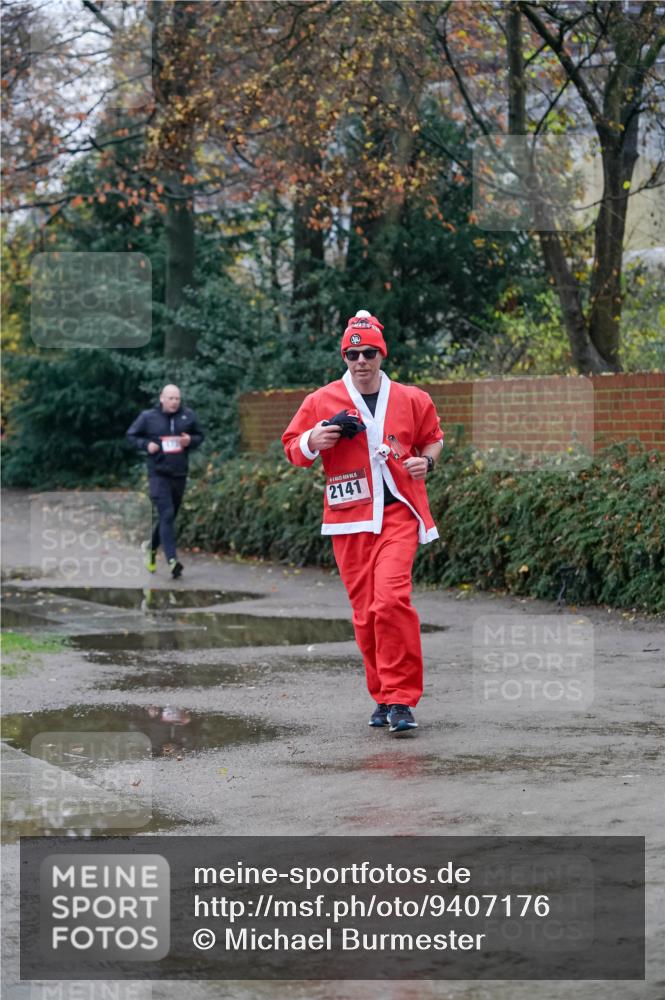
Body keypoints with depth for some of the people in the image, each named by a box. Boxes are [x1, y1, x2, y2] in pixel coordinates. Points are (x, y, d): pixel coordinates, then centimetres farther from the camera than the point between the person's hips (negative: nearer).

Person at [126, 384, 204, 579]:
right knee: (166, 515, -16)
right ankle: (172, 559, -22)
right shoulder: (148, 417, -3)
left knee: (169, 516, 15)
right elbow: (131, 435, 8)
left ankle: (152, 547, 40)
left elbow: (199, 436, 15)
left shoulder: (188, 416, 3)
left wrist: (190, 441, -8)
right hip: (158, 473, -4)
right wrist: (146, 444, -10)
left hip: (179, 475, 4)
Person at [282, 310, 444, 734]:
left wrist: (426, 460, 1)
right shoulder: (321, 402, 5)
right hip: (349, 518, 1)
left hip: (398, 513, -1)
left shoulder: (412, 400, 7)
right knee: (364, 612, 2)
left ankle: (400, 699, -16)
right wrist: (312, 441, -10)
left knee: (391, 600, -19)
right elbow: (292, 448, 11)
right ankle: (384, 697, 17)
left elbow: (433, 437, 23)